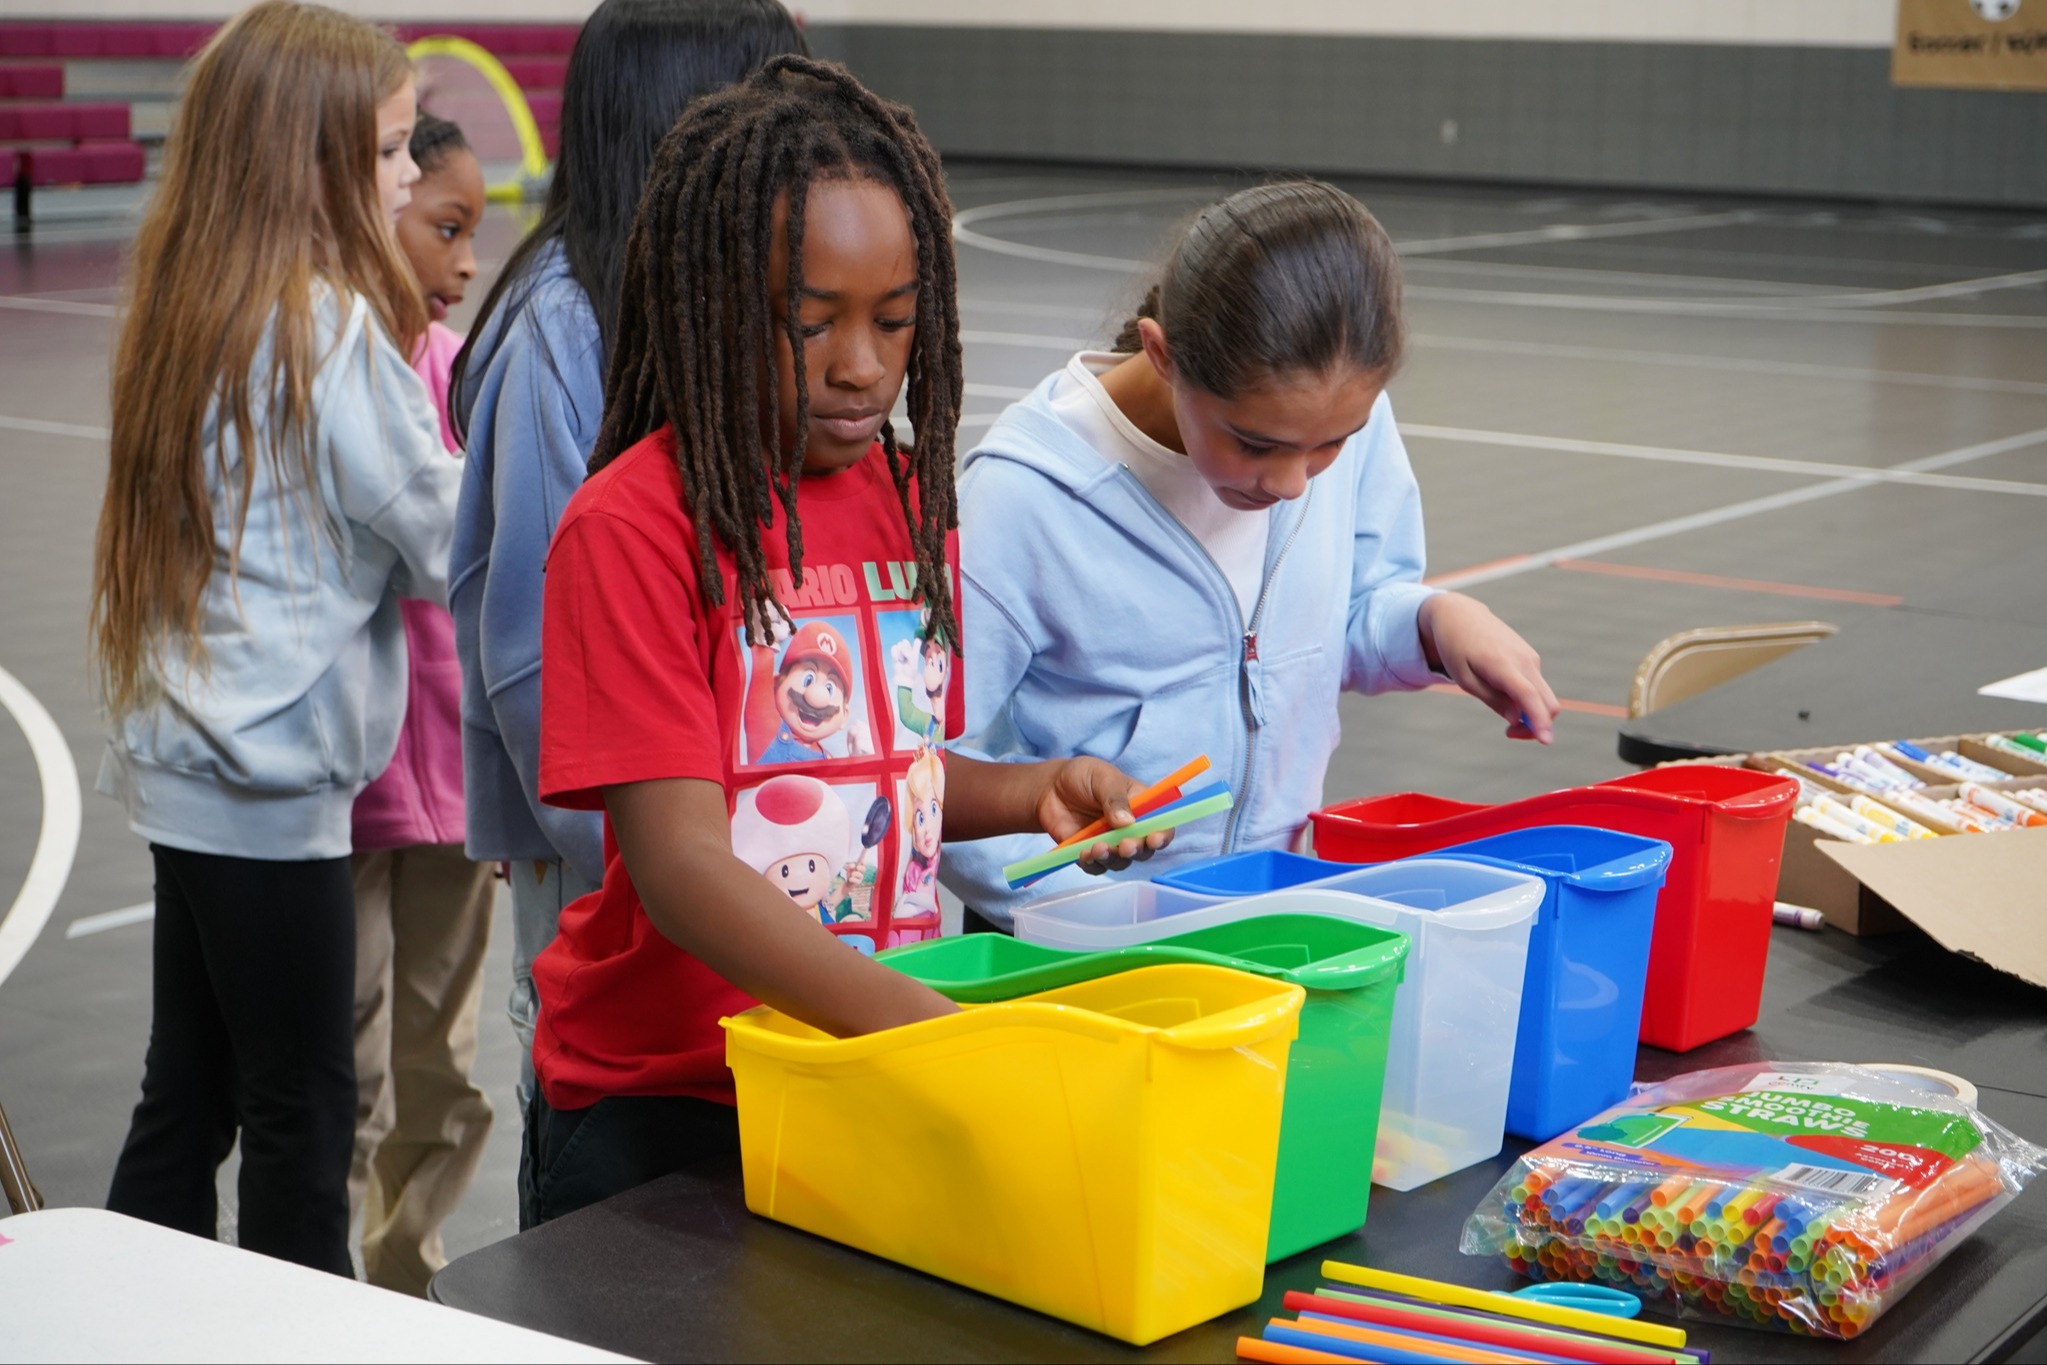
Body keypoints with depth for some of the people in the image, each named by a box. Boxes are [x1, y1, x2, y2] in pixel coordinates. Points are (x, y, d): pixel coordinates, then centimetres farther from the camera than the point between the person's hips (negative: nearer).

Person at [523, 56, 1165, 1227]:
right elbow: (680, 864, -23)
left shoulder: (912, 501, 5)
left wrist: (1034, 795, -3)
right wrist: (939, 1029, -33)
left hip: (882, 1082, 6)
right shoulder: (635, 527, -17)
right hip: (662, 1103, -5)